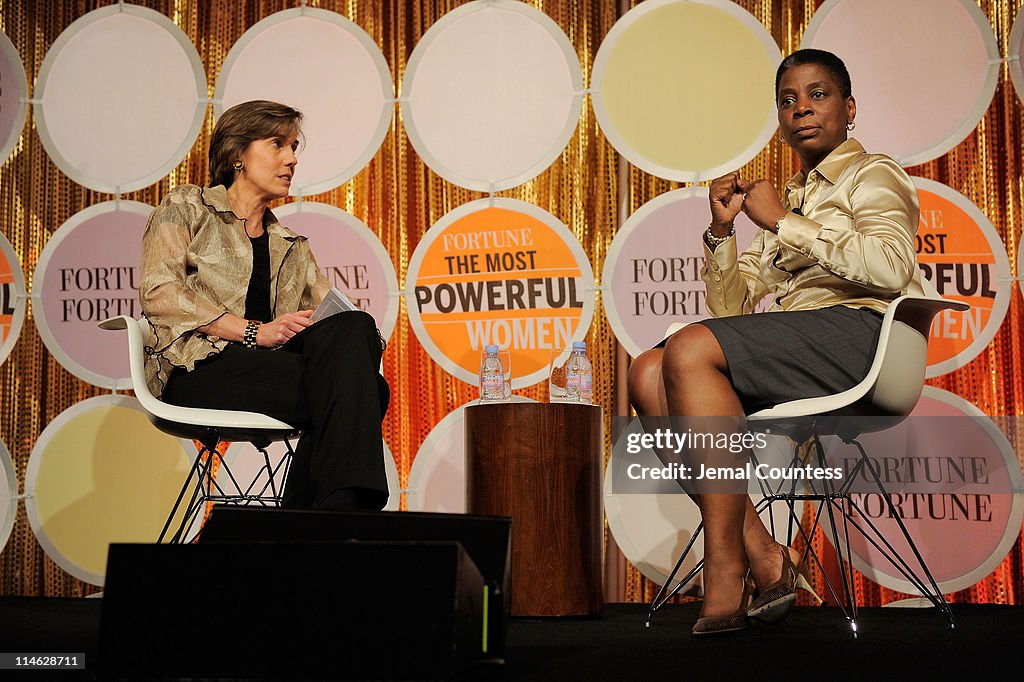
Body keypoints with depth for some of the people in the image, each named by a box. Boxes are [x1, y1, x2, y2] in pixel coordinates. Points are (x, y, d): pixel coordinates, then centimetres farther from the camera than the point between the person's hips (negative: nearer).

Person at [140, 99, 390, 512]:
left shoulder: (292, 247, 30)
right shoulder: (186, 208, 14)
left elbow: (333, 314, 17)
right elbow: (158, 292, -4)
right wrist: (254, 331, -13)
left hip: (269, 364, 5)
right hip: (198, 367, -5)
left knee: (355, 327, -30)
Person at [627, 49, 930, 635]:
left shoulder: (872, 175, 12)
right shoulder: (788, 200, 32)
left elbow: (890, 268, -12)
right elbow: (732, 307, 27)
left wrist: (785, 223, -8)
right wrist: (722, 229, 12)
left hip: (857, 329, -7)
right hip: (791, 348, 7)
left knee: (690, 349, -29)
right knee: (648, 375, -17)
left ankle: (727, 571, -30)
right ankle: (761, 554, -24)